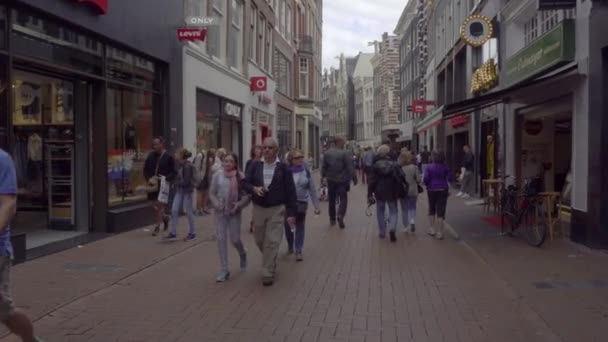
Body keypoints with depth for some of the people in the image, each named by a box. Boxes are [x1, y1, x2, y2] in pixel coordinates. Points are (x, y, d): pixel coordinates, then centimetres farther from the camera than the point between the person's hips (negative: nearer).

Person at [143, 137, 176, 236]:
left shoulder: (168, 157, -6)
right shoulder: (151, 156, 5)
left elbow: (173, 172, -5)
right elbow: (145, 170, 12)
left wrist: (166, 179, -19)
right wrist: (149, 179, -5)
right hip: (153, 185, 5)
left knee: (160, 206, -2)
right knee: (155, 206, 11)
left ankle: (157, 227, 7)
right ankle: (165, 218, 36)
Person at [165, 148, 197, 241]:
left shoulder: (188, 166, -18)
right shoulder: (180, 165, 5)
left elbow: (186, 181, -21)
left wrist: (176, 182, -12)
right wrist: (175, 182, -5)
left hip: (187, 191, -7)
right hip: (179, 190, 7)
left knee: (188, 212, 4)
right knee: (174, 211, 4)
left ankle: (192, 233, 18)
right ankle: (173, 233, 11)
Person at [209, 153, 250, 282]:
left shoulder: (240, 176, -6)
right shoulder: (217, 175, -2)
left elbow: (248, 194, -3)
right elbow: (212, 193, 5)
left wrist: (239, 204, -18)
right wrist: (216, 204, -12)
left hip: (234, 212, -2)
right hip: (220, 212, 2)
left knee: (235, 239, 0)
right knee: (221, 239, 0)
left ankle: (243, 254, 36)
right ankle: (224, 270, 9)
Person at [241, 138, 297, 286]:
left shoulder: (283, 168, -4)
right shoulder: (255, 166, 3)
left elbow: (290, 191, -4)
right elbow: (245, 183, 1)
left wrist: (291, 213, -7)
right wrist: (254, 189, -22)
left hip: (276, 209, -3)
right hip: (258, 209, 3)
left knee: (272, 242, -5)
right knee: (260, 240, 15)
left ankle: (268, 274, 4)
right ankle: (270, 263, 41)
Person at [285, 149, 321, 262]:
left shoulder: (306, 171, -2)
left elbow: (312, 189, 1)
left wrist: (316, 205, 0)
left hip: (301, 203, 1)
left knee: (300, 227, 6)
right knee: (288, 227, 11)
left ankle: (298, 252, 14)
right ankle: (290, 246, 37)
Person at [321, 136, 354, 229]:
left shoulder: (327, 153, 2)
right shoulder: (345, 153, -12)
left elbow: (324, 166, 6)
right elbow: (349, 168, -13)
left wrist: (323, 176, 16)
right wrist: (353, 177, -3)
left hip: (331, 180, 4)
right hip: (342, 180, -4)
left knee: (331, 200, 14)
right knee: (343, 199, 1)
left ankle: (332, 219, 21)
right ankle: (340, 215, -22)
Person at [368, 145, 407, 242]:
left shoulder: (375, 166, -6)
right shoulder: (395, 165, -3)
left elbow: (371, 181, -7)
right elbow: (401, 179, -5)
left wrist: (370, 194, -2)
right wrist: (400, 192, 4)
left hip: (379, 193, 0)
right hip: (392, 193, 0)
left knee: (380, 212, 15)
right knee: (393, 211, 10)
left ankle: (382, 232, 19)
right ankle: (392, 228, -14)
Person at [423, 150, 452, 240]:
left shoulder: (429, 167, -8)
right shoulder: (445, 167, -3)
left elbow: (425, 179, -13)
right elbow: (449, 178, -1)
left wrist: (427, 184, 8)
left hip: (432, 190, 0)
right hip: (443, 190, 1)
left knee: (432, 209, 18)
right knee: (441, 211, 1)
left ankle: (432, 229, 22)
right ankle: (440, 232, 1)